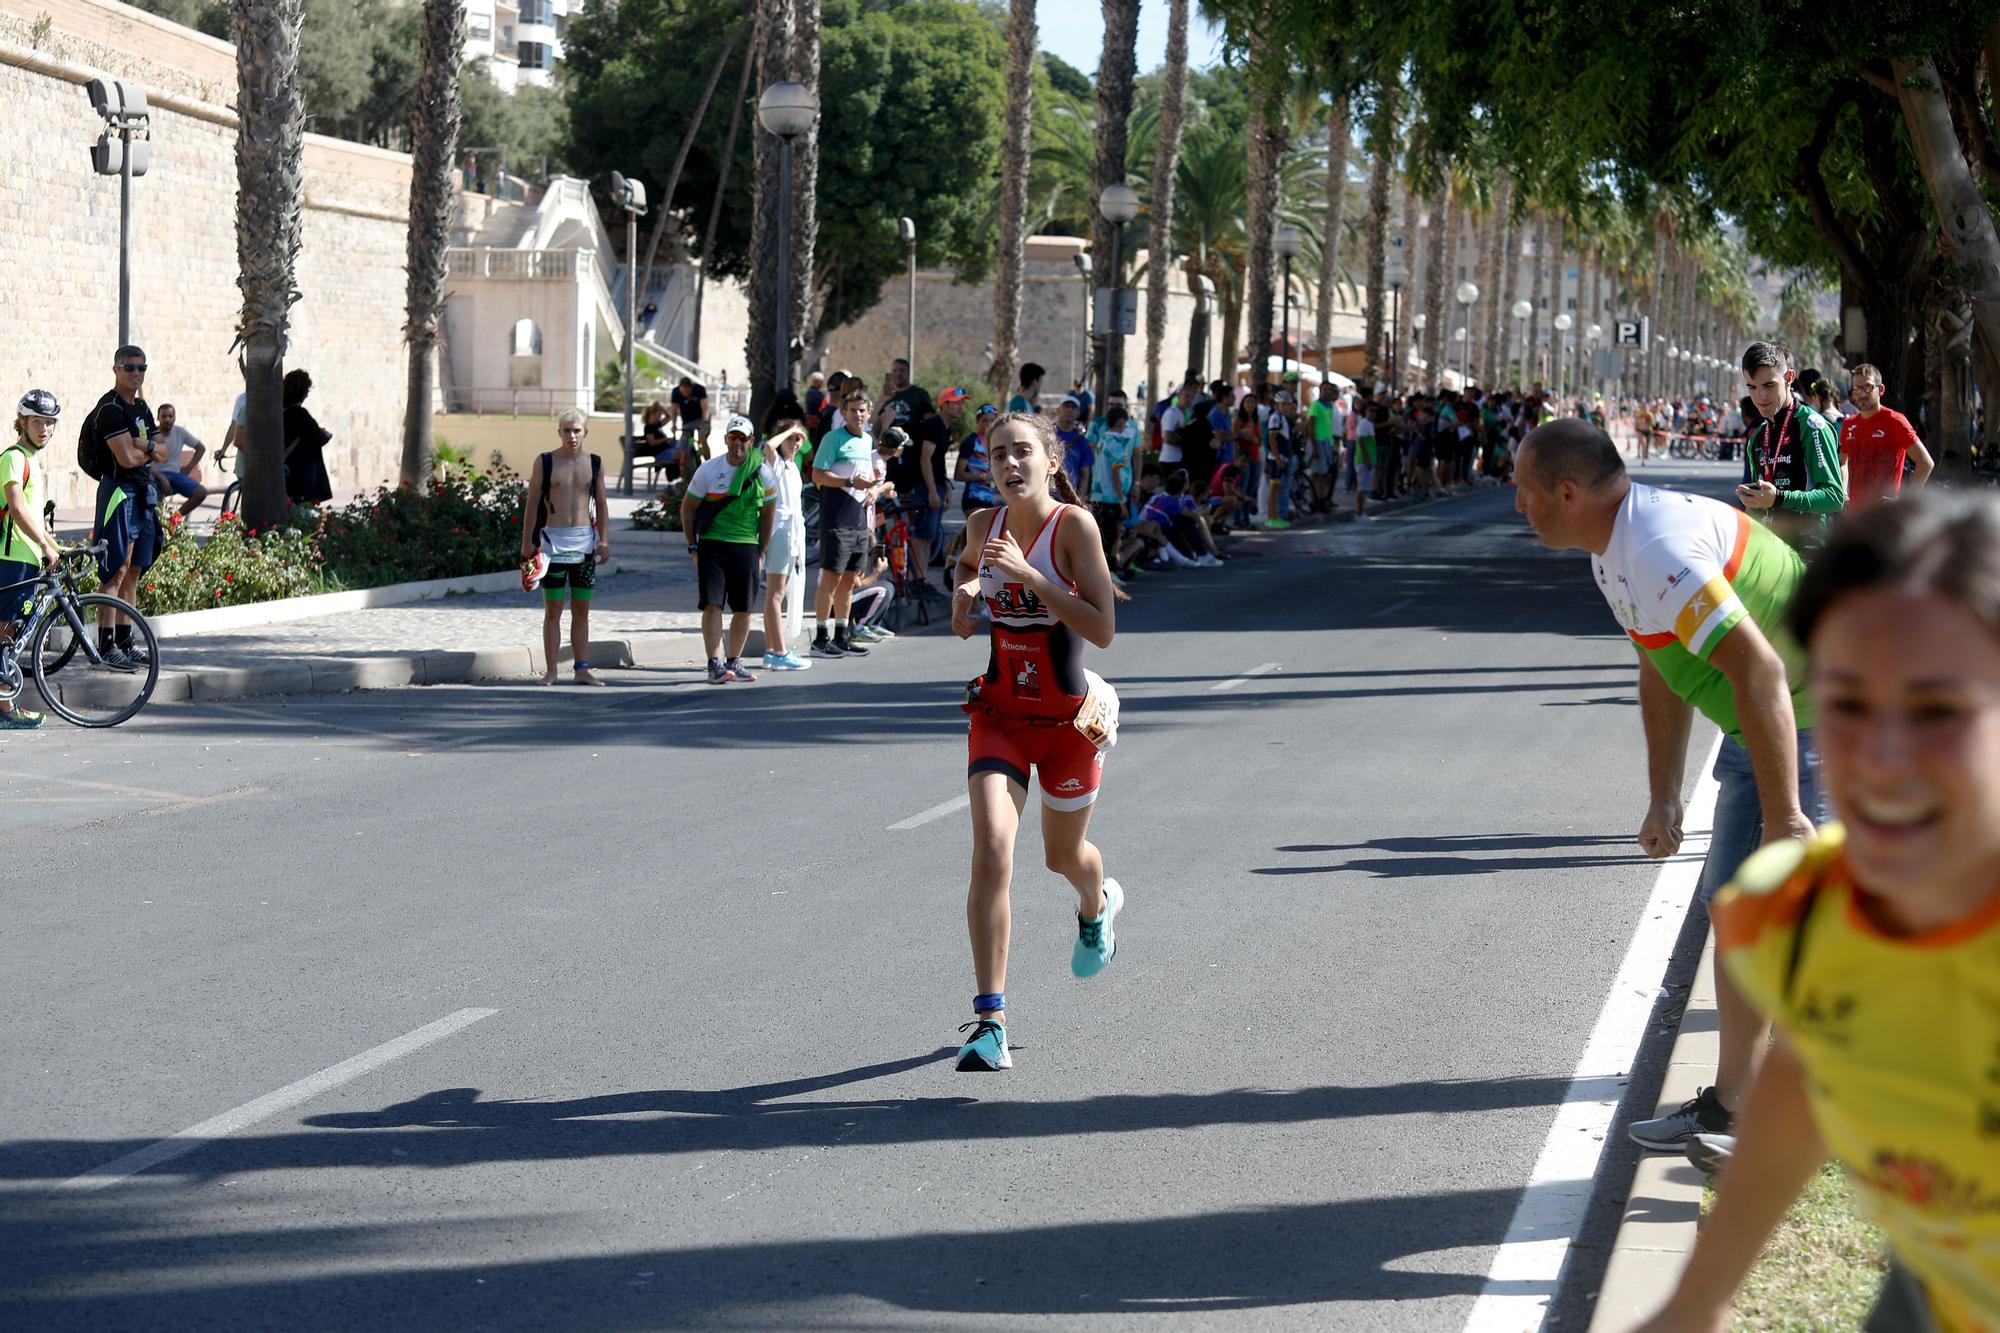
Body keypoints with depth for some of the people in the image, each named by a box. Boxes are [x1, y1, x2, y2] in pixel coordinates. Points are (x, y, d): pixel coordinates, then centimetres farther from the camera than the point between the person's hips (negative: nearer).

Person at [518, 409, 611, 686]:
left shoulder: (595, 463, 7)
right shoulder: (544, 462, -1)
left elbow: (601, 504, 10)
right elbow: (532, 503, 0)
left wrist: (604, 541, 2)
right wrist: (527, 542, -4)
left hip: (585, 540, 3)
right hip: (554, 539, -3)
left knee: (581, 609, 5)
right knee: (553, 609, 0)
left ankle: (582, 668, 9)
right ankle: (550, 670, 3)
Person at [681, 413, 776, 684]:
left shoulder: (762, 474, 1)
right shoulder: (708, 470, -2)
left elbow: (768, 514, 11)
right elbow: (687, 508, 6)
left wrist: (761, 552, 9)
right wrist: (692, 547, 1)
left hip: (746, 546, 2)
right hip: (712, 544, -2)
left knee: (743, 608, 3)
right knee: (712, 604, -11)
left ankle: (734, 661, 17)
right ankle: (715, 663, -11)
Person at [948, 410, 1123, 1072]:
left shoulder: (1074, 524, -15)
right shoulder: (983, 524, -1)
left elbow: (1103, 630, -23)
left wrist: (1029, 575, -29)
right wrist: (964, 591, 3)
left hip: (1070, 718, -2)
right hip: (999, 712, 2)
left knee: (1064, 856, 18)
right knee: (991, 855, -17)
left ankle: (1097, 906, 58)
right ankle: (990, 1021, -15)